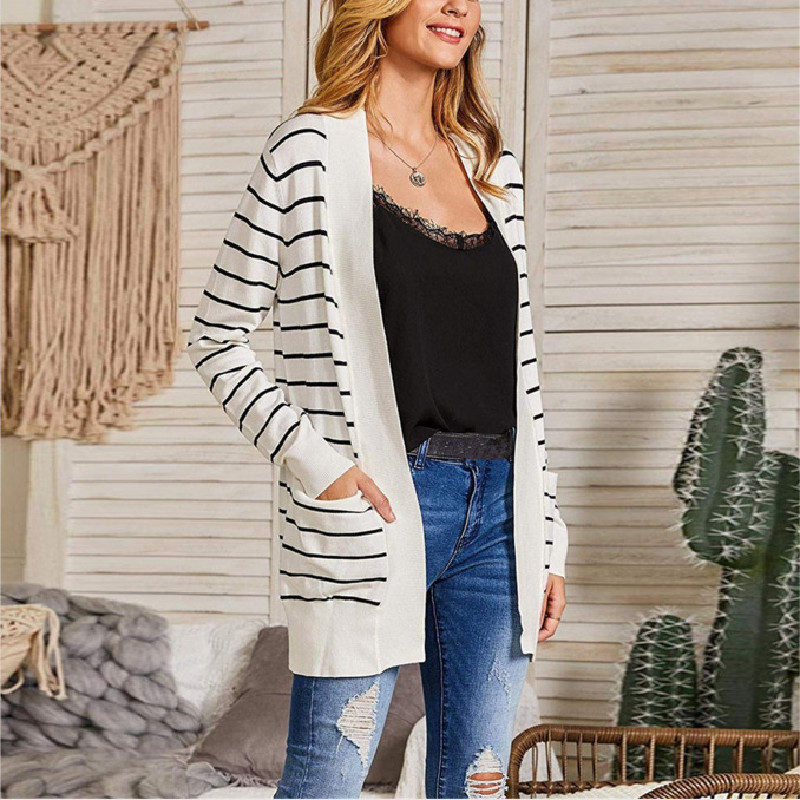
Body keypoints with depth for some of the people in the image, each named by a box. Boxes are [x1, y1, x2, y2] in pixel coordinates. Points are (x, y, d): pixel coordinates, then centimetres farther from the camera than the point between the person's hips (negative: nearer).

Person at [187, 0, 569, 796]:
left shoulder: (492, 165, 15)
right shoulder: (310, 151, -2)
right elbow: (216, 341, -2)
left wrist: (546, 539, 13)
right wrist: (313, 459, -13)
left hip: (493, 513, 6)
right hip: (375, 513, -5)